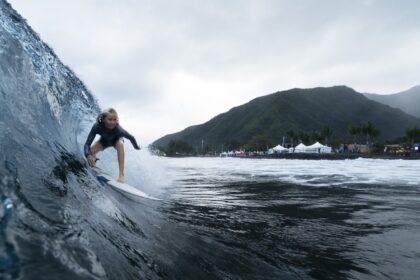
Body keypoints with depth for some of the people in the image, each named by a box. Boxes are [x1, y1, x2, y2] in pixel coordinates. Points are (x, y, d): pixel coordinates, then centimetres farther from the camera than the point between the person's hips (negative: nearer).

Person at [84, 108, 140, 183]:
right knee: (90, 152, -21)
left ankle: (121, 174, -34)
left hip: (116, 140, -1)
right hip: (104, 140, 2)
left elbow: (131, 138, -24)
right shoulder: (97, 126, -40)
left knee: (120, 144, -35)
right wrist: (88, 155, -59)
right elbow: (87, 144, -40)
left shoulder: (118, 129, -42)